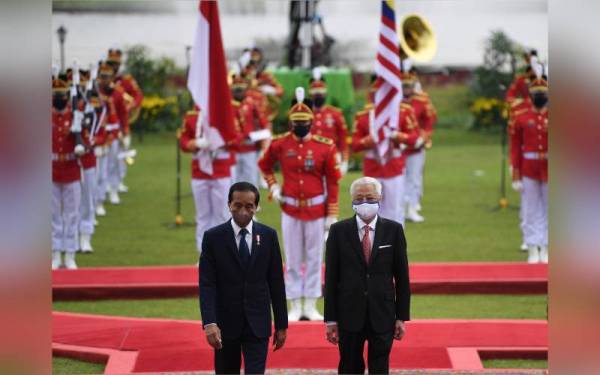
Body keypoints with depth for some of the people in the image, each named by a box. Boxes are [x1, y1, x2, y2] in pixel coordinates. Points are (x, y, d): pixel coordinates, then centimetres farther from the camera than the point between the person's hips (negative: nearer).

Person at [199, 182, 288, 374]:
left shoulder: (268, 236, 1)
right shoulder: (213, 237, -4)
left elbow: (276, 283, 5)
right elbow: (207, 285, -9)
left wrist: (281, 325, 5)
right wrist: (209, 323, -21)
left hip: (257, 324, 0)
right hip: (225, 324, 0)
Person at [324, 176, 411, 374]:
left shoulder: (393, 230, 1)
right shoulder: (339, 231, -1)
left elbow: (402, 276, 3)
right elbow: (331, 277, 0)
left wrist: (402, 317, 0)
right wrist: (330, 319, -3)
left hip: (382, 315, 0)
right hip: (349, 314, 0)